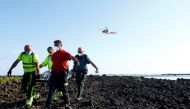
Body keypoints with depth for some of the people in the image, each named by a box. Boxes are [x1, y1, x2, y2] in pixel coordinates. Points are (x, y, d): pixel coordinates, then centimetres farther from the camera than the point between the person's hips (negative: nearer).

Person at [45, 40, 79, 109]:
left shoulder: (65, 53, -5)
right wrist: (51, 72, 17)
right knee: (51, 90, 3)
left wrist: (76, 61, -43)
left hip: (62, 73, -5)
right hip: (54, 74, 5)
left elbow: (71, 57, -23)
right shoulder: (54, 55, 14)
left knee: (64, 90, 6)